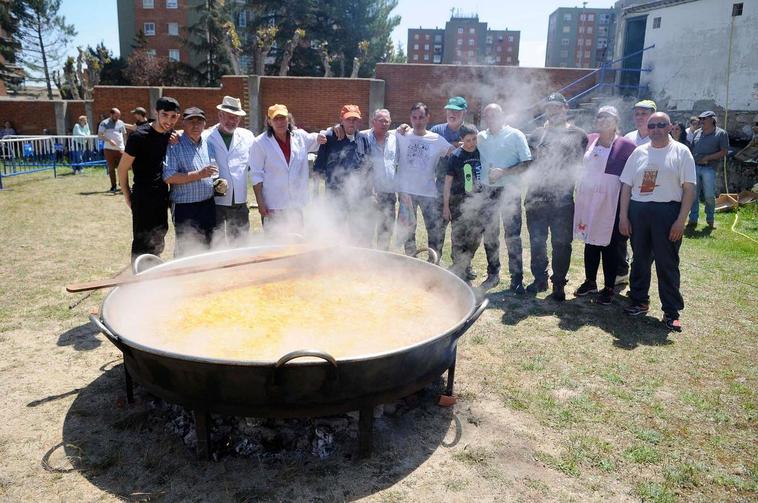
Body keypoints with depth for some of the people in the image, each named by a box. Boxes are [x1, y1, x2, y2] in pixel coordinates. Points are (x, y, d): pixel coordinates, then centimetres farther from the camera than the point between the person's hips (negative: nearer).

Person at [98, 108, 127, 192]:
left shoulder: (121, 123, 11)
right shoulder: (104, 123, 1)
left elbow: (124, 135, 17)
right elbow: (99, 135, -3)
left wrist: (124, 146, 9)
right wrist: (109, 140, -18)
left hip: (120, 149, 1)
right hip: (109, 149, -1)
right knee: (111, 168, 4)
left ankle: (123, 184, 7)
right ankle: (113, 186, 12)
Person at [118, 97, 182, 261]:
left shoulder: (171, 134, 3)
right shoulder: (140, 135, -15)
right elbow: (123, 168, -8)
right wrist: (127, 195, 0)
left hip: (162, 195, 7)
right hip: (143, 197, -7)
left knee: (158, 242, 16)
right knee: (143, 242, -3)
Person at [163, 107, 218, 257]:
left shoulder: (208, 143, 10)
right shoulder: (174, 146, -8)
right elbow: (169, 177, -17)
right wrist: (199, 174, -21)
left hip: (208, 205, 6)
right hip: (185, 207, -6)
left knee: (206, 248, 14)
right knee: (186, 250, -1)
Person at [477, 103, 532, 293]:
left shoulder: (515, 135, -4)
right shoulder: (481, 137, 9)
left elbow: (527, 163, -8)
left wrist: (503, 172, -18)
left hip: (509, 191, -4)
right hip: (487, 190, 5)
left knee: (512, 236, -3)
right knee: (489, 235, 11)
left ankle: (516, 279, 3)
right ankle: (493, 275, 24)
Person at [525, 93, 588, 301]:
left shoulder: (578, 135, 5)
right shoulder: (537, 133, 14)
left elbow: (582, 166, 4)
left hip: (562, 198, -3)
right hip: (536, 196, 3)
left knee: (561, 243, 2)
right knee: (537, 241, 10)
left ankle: (558, 284, 14)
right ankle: (540, 279, 24)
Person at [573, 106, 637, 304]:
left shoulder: (625, 146, -9)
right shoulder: (590, 140, 6)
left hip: (609, 202, -5)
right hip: (586, 200, 5)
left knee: (608, 245, 4)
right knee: (589, 241, 14)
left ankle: (609, 288, 15)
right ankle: (590, 281, 28)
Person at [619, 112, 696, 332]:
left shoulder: (681, 152, 1)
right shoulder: (639, 152, 10)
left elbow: (689, 188, -4)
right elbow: (626, 186, 10)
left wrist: (681, 220, -11)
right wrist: (623, 216, 3)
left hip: (667, 211, -3)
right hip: (638, 210, 3)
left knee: (667, 264, 0)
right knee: (640, 260, 12)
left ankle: (671, 312, 10)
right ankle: (639, 301, 27)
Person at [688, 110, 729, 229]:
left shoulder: (721, 133, 1)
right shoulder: (697, 133, 15)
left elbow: (724, 152, -4)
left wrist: (707, 158, -12)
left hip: (709, 169, -4)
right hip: (694, 167, 4)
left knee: (709, 196, -3)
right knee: (693, 195, 2)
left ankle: (710, 219, 17)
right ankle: (693, 220, 9)